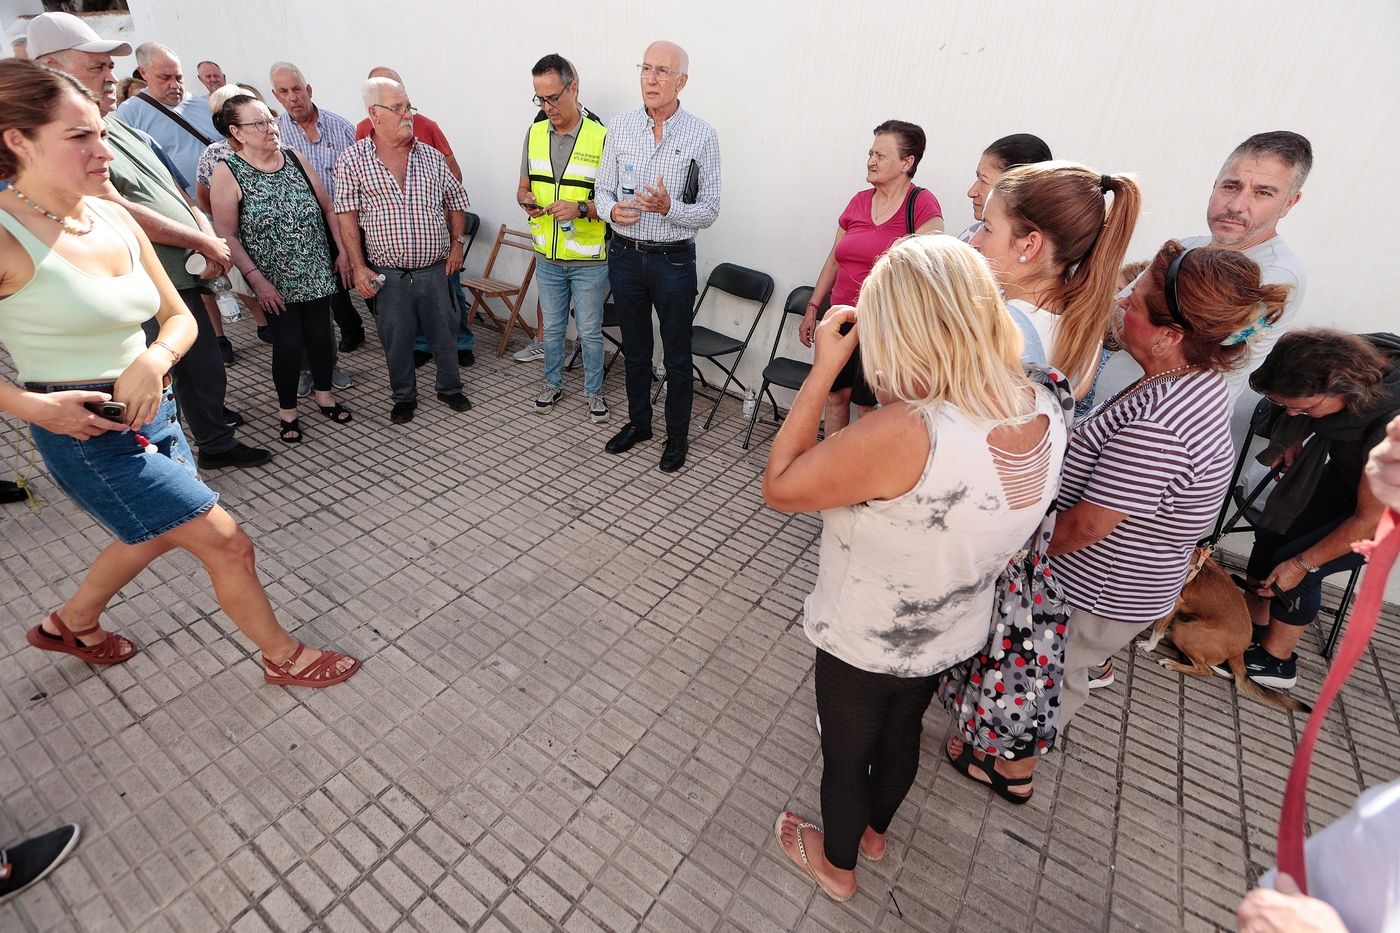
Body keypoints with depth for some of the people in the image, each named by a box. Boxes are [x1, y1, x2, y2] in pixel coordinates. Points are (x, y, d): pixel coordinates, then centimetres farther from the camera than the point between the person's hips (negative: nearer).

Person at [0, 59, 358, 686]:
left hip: (152, 415, 8)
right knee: (230, 546, -4)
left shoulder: (114, 219, 2)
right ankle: (285, 658, 18)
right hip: (88, 435, -8)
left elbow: (178, 316, 7)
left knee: (156, 534, 28)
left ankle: (70, 624, 55)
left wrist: (155, 359, -13)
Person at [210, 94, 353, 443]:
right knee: (289, 343, -2)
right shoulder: (227, 172, -9)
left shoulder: (295, 160, 4)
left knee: (321, 334, 10)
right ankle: (287, 409, 20)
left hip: (317, 272, 4)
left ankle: (324, 393, 33)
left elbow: (326, 208, 10)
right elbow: (227, 234, -10)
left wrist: (342, 251, 4)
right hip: (276, 282, -4)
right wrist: (256, 279, -15)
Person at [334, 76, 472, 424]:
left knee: (445, 334, 11)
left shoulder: (431, 156, 5)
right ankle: (404, 397, 27)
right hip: (389, 275, -2)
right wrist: (358, 267, -7)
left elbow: (456, 201, 15)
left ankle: (450, 388, 31)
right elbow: (347, 215, -3)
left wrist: (457, 244, 5)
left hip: (436, 270, 2)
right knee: (396, 341, 9)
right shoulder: (352, 160, -3)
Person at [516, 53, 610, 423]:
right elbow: (523, 187, 12)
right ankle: (553, 383, 35)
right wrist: (527, 200, -11)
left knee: (590, 331, 7)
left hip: (589, 260, -4)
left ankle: (594, 391, 26)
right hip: (547, 257, 4)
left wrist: (581, 208, -28)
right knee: (552, 327, 17)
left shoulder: (601, 137, -12)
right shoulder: (535, 133, 4)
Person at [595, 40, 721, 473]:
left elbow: (709, 210, -6)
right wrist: (613, 210, -16)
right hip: (625, 255, 3)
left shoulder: (702, 135, -7)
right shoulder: (620, 127, 2)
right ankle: (638, 422, 36)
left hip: (673, 261, -3)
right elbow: (603, 190, 8)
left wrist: (669, 208, -25)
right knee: (634, 348, 16)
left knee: (676, 356, 7)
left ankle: (677, 436, 25)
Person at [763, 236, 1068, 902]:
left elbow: (779, 488, -28)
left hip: (863, 642, -6)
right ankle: (874, 828, 62)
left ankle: (836, 863, 53)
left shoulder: (903, 433, -40)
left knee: (846, 751, 23)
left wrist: (823, 369, -27)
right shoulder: (1045, 414, -15)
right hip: (951, 635, 6)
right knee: (902, 731, 32)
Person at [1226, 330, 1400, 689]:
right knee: (1273, 530, 3)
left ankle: (1275, 662, 12)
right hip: (1346, 470, 7)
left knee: (1291, 560, -9)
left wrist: (1302, 564, -17)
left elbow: (1371, 520, -26)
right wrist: (1293, 440, -6)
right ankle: (1253, 626, 21)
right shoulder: (1347, 354, -25)